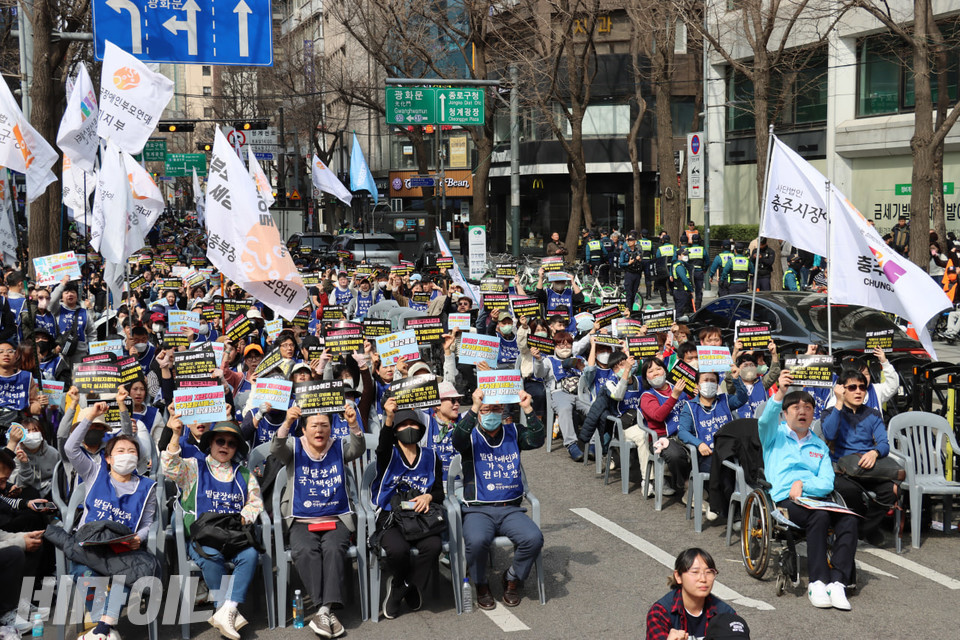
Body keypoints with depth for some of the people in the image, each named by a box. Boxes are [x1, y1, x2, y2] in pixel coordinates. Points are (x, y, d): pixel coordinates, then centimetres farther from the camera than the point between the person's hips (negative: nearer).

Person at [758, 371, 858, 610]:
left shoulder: (819, 446, 26)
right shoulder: (775, 435, 17)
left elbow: (827, 482, 11)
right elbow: (766, 419, -10)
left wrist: (803, 484, -9)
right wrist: (780, 393, -27)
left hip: (816, 498, 4)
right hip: (785, 499, -4)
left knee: (849, 519, -27)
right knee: (820, 516, -34)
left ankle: (837, 582, -33)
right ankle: (817, 582, -33)